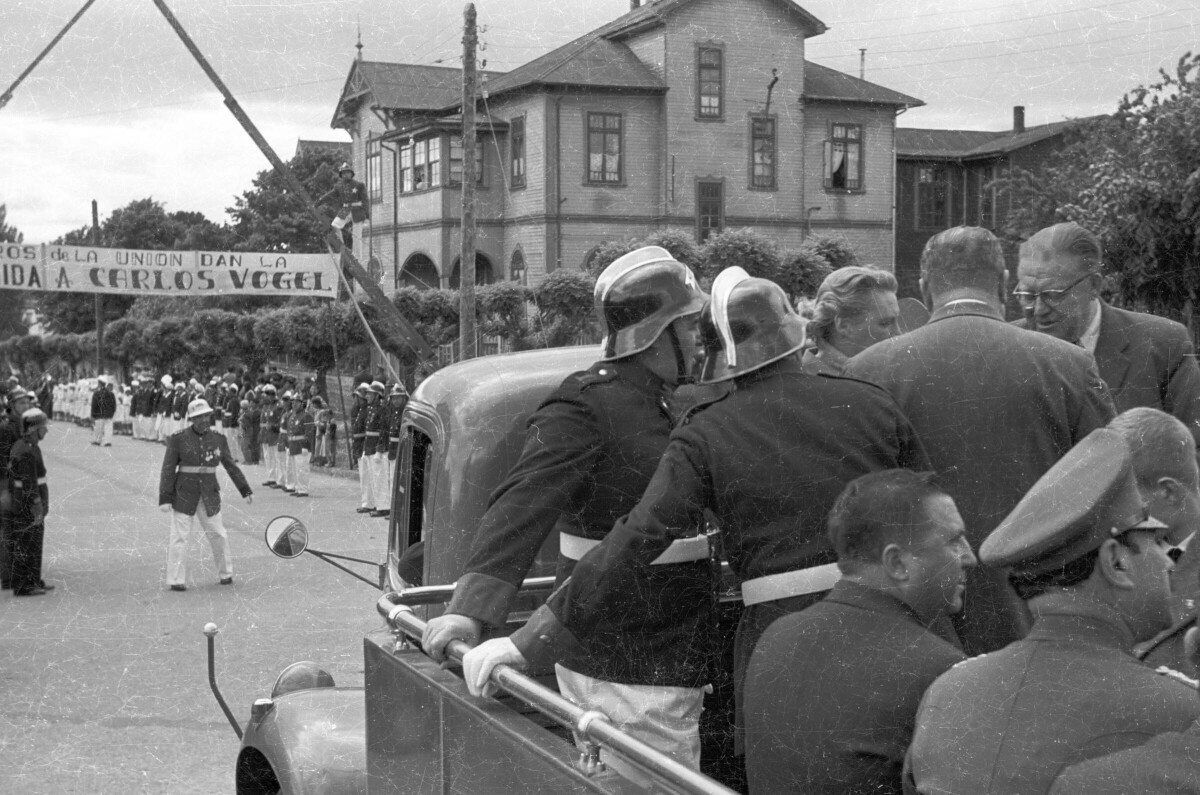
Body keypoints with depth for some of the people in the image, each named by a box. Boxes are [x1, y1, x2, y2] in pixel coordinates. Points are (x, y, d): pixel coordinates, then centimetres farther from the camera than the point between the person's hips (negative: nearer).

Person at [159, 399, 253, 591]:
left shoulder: (218, 439, 5)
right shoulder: (178, 439, -5)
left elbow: (231, 467, 14)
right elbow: (168, 470, -4)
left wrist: (245, 490, 14)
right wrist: (164, 498, -10)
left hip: (209, 495, 3)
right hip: (184, 494, -3)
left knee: (218, 534, 5)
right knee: (179, 536, -2)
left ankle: (226, 573, 21)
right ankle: (176, 580, 5)